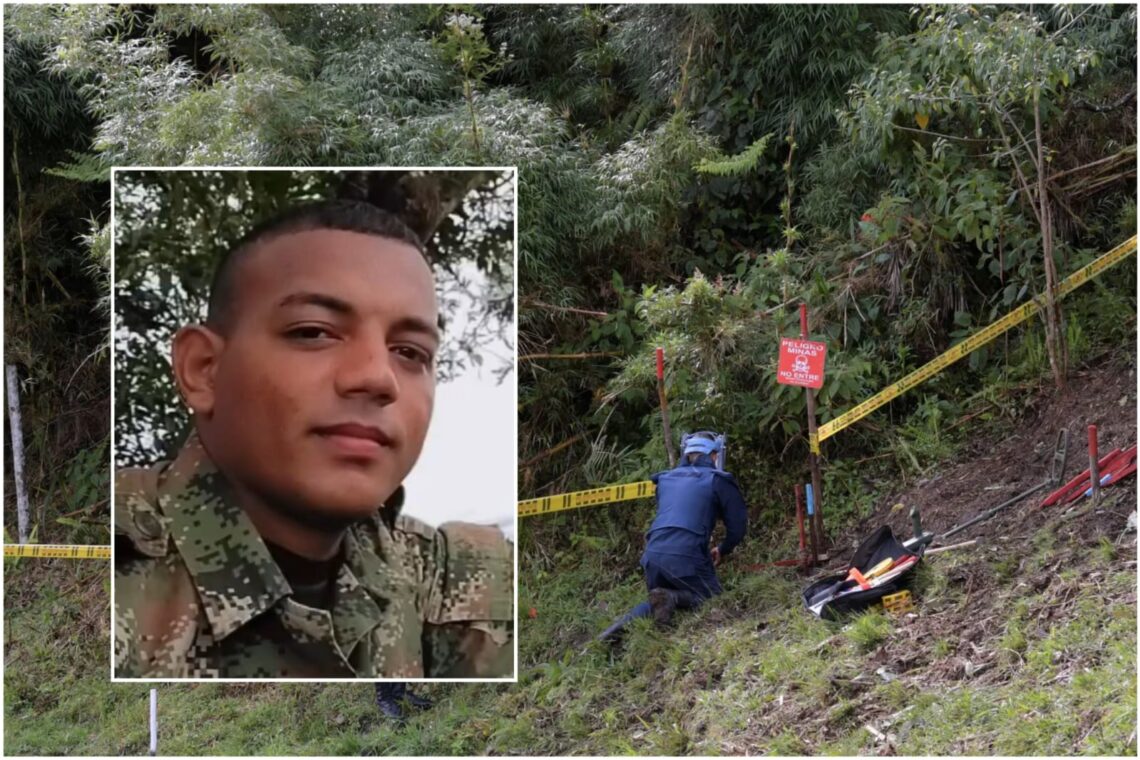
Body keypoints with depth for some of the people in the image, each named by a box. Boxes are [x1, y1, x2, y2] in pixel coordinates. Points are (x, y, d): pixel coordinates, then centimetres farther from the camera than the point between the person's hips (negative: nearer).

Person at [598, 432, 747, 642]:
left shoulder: (665, 478, 22)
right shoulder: (718, 480, 7)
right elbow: (738, 526, 6)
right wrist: (723, 550, 25)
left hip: (652, 555, 5)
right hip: (687, 557, -5)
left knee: (657, 605, 25)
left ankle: (624, 622, -5)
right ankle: (672, 597, -16)